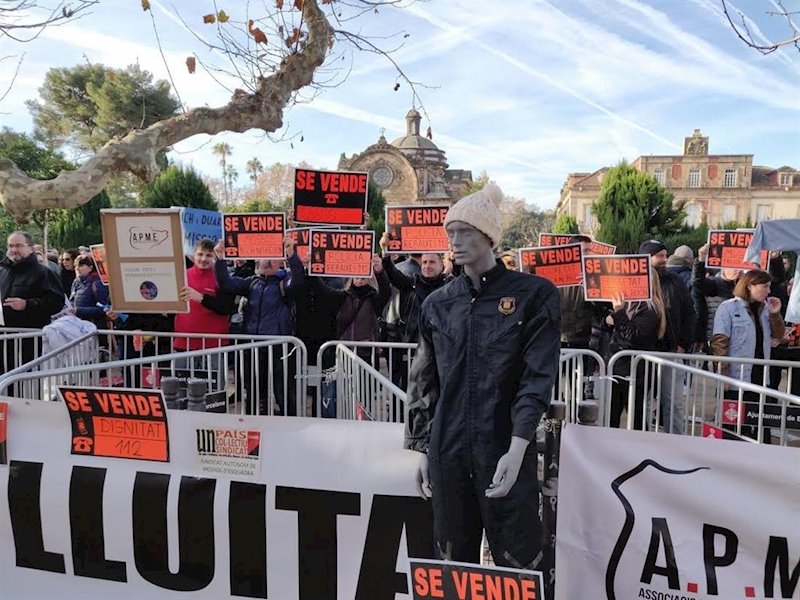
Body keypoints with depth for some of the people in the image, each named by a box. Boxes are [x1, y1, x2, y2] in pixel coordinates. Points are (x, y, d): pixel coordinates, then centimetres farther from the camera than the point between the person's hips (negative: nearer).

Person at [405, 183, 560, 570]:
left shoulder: (533, 294, -3)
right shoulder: (437, 304, 8)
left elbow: (538, 376, -10)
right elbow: (424, 382, 12)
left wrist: (516, 450, -19)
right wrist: (421, 449, 10)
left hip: (506, 452, -3)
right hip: (447, 452, 4)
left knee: (518, 565, 7)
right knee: (453, 562, 15)